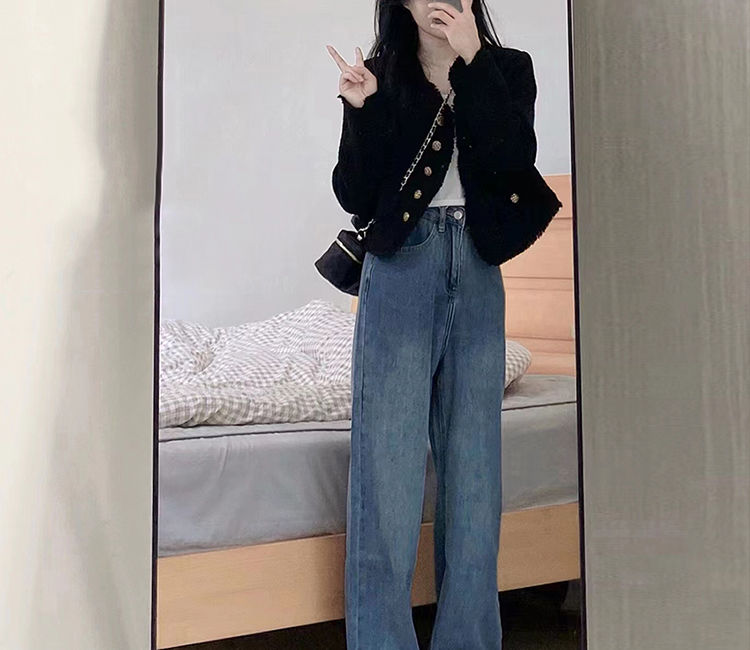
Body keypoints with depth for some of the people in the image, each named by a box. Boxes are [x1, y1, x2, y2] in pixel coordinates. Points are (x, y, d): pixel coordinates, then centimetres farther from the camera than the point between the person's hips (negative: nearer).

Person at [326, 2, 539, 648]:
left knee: (473, 468, 5)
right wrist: (362, 111, -16)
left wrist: (472, 60, -15)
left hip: (478, 279, 2)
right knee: (388, 467, -6)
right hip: (400, 273, -2)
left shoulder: (508, 70, 7)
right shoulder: (379, 76, 3)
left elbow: (517, 157, -11)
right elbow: (354, 196, -2)